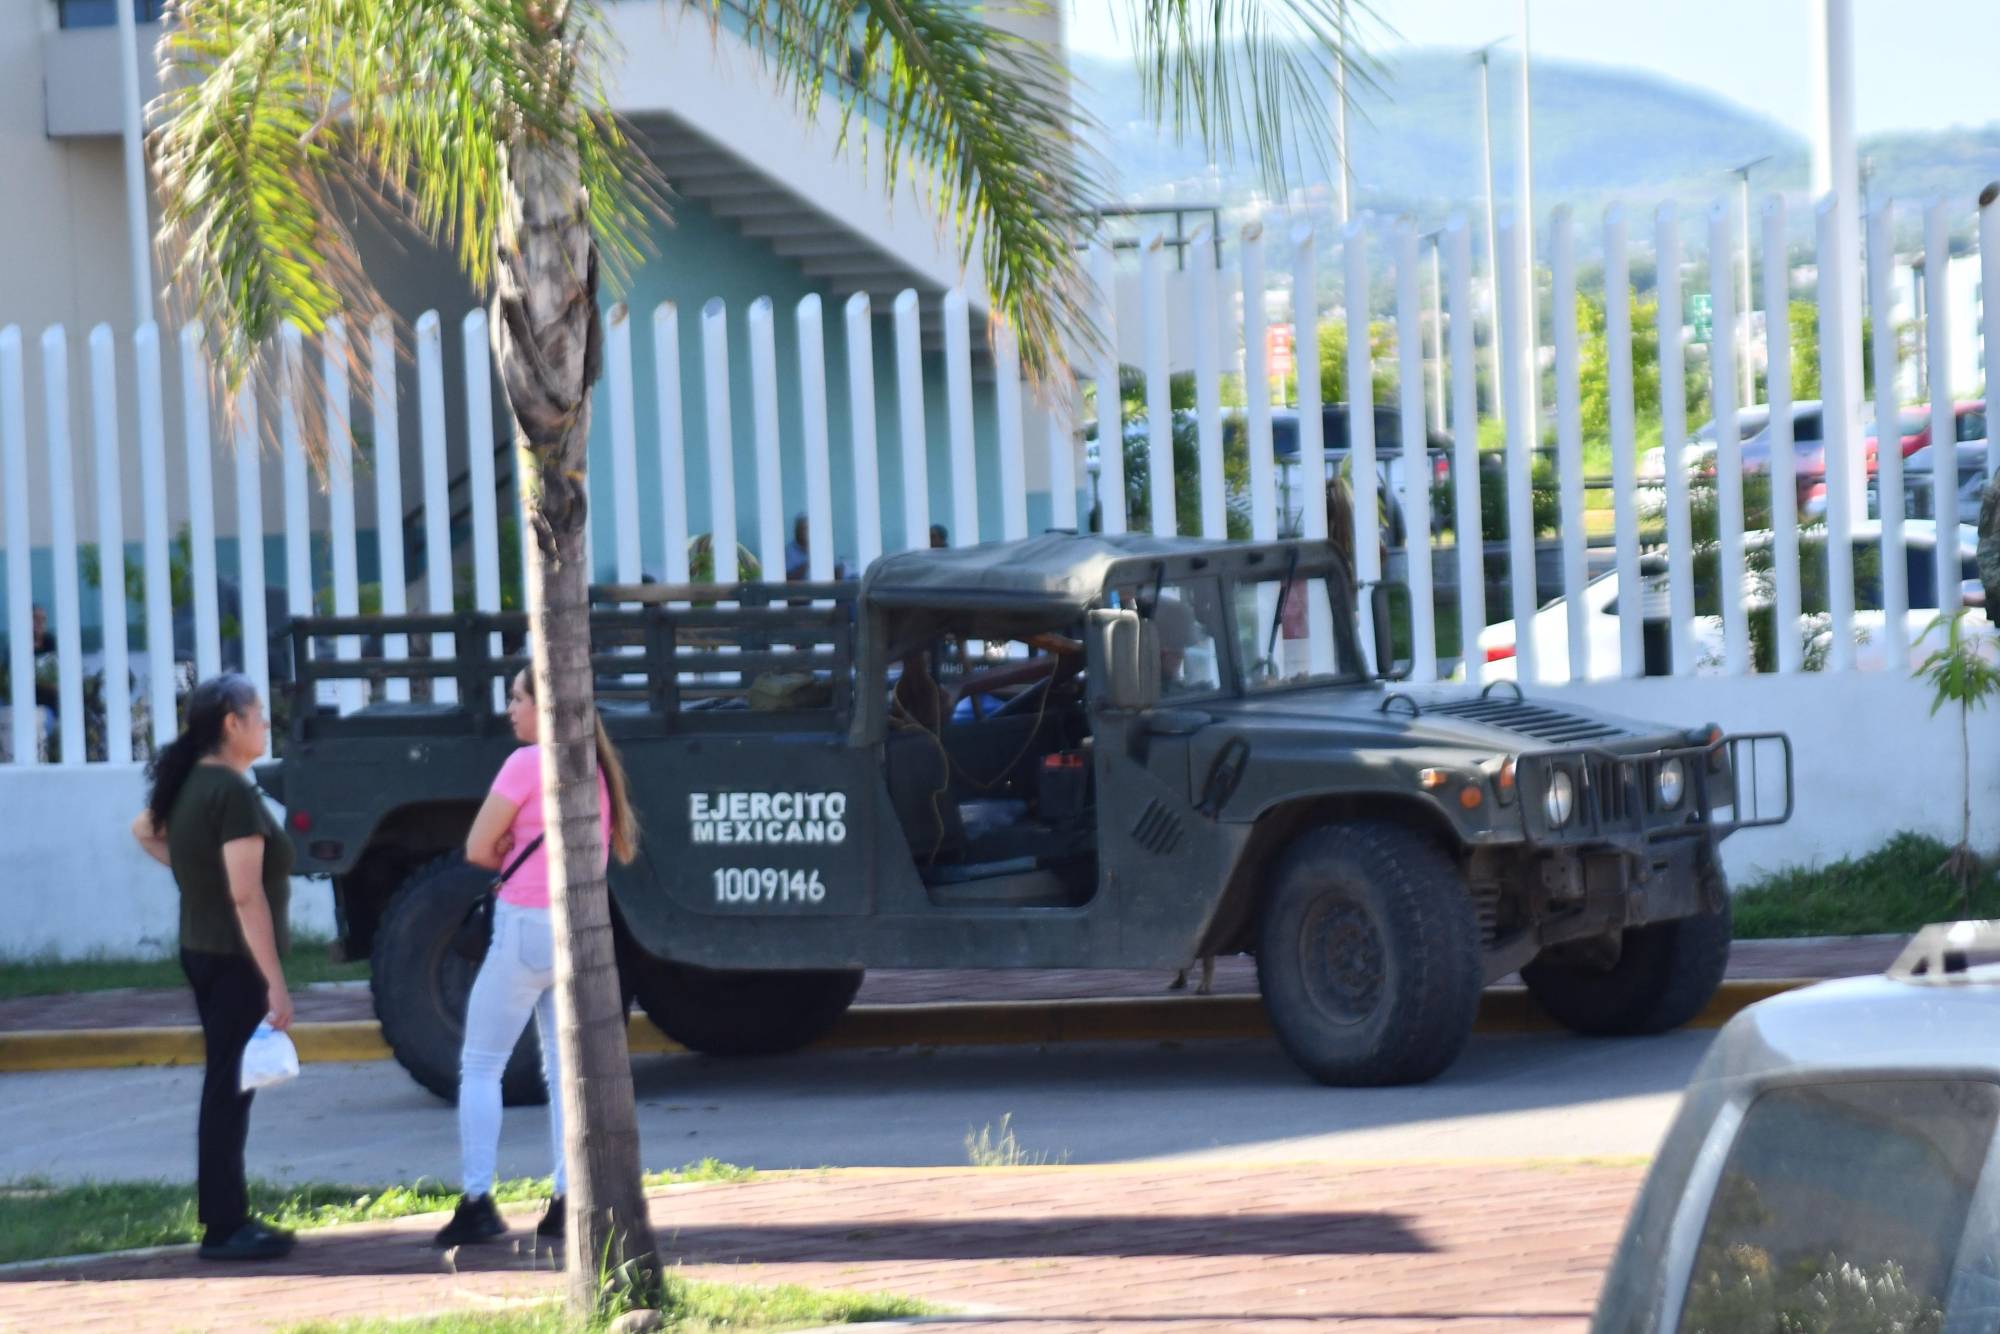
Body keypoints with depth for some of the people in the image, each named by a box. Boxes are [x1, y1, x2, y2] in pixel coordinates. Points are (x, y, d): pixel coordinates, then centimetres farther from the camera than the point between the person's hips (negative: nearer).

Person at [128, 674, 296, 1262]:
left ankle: (225, 1217, 21)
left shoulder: (186, 783, 7)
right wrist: (276, 982, -22)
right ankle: (224, 1229, -3)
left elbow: (143, 830, 26)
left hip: (200, 950, 9)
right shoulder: (233, 793, -20)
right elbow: (246, 895, -23)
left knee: (226, 1086, 15)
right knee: (230, 1089, -5)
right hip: (236, 959, -9)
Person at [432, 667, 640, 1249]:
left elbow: (478, 849, -11)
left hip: (526, 928, -6)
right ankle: (570, 1201, 2)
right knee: (567, 1070, 9)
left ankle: (477, 1203, -4)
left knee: (480, 1067, 2)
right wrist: (522, 855, 8)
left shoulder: (527, 764, -12)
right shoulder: (598, 767, 10)